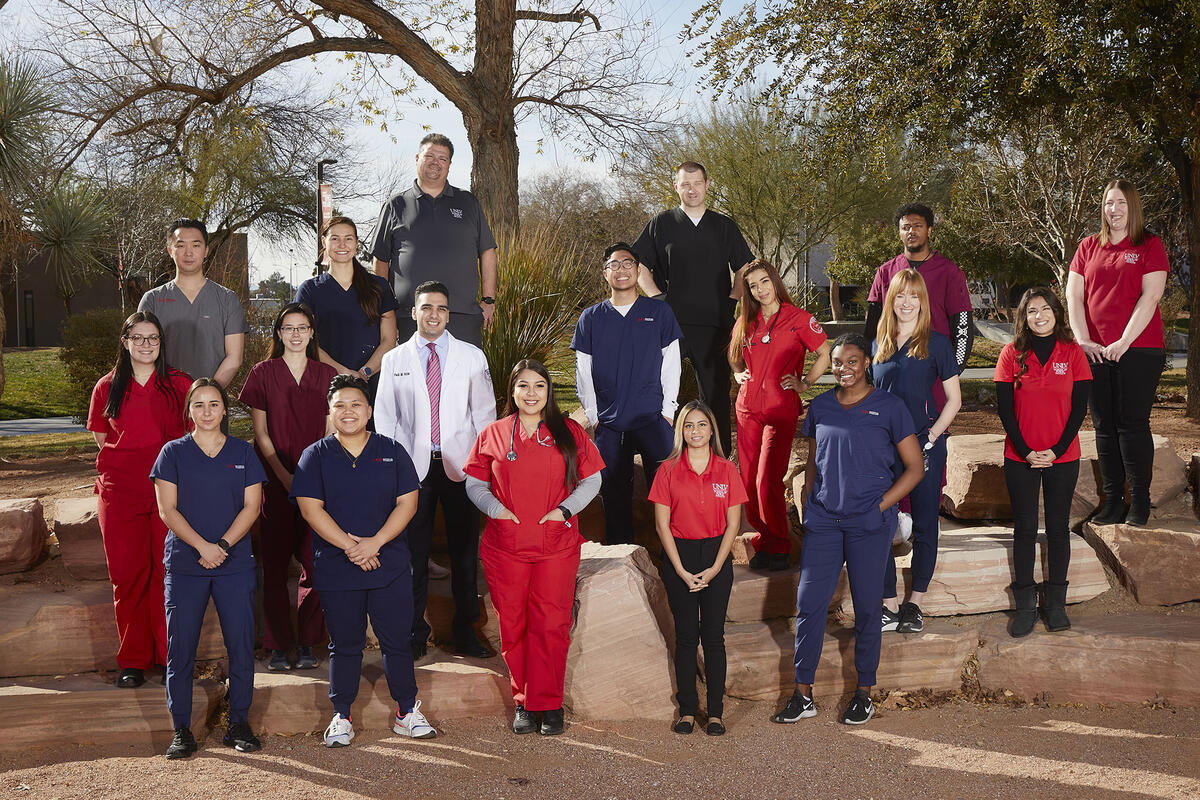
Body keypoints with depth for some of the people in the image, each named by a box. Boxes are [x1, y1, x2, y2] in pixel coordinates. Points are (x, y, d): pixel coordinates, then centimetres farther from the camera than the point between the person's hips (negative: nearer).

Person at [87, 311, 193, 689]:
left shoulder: (179, 384, 6)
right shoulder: (107, 388, 10)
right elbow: (101, 436, 19)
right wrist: (134, 456, 8)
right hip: (120, 491, 1)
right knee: (128, 574, 1)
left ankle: (172, 655, 7)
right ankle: (133, 661, 10)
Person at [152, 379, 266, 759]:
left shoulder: (243, 452, 8)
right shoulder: (173, 453, 5)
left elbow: (251, 506, 2)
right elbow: (167, 509, -2)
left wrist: (223, 545, -12)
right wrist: (202, 546, -15)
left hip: (235, 564, 1)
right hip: (184, 564, -1)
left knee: (241, 644, 0)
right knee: (180, 647, 0)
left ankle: (239, 724, 12)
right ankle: (181, 730, 9)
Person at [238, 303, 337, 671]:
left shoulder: (326, 375, 8)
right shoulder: (263, 373, 4)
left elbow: (331, 434, 8)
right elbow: (261, 433, 2)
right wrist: (285, 476, -7)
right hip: (275, 480, -1)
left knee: (314, 562, -3)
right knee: (275, 563, 0)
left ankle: (307, 642, 8)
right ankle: (278, 644, 8)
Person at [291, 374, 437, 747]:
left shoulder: (392, 451, 7)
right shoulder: (316, 456, 3)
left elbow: (407, 502, 0)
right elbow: (310, 508, -6)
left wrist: (376, 541, -13)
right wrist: (349, 546, -14)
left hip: (390, 566, 1)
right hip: (335, 569, -1)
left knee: (397, 641, 4)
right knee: (344, 644, 6)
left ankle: (408, 712, 17)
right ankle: (341, 718, 17)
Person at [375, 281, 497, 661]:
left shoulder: (472, 356, 7)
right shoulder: (394, 360, 8)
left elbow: (485, 413, 7)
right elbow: (385, 419, 9)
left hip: (460, 466, 0)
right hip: (413, 467, 0)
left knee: (465, 552, 4)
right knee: (413, 553, 2)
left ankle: (466, 631, 15)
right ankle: (415, 633, 14)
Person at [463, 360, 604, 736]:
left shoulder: (569, 433, 6)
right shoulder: (493, 434, 8)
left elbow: (591, 479, 9)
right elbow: (474, 483, 13)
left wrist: (565, 509, -5)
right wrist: (495, 508, -5)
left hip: (556, 545, -1)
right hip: (505, 546, 1)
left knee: (551, 624, -2)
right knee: (512, 625, 4)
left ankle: (548, 704, 9)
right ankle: (523, 701, 16)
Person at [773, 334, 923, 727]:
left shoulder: (889, 407, -1)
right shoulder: (820, 407, 10)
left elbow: (914, 467, 1)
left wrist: (880, 505, -7)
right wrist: (807, 505, 7)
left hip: (869, 523, -3)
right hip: (823, 520, 3)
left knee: (867, 606, 5)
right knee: (809, 602, -1)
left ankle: (864, 692, 19)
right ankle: (803, 694, 8)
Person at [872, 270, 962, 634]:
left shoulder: (935, 343, -1)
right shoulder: (878, 344, 8)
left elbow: (954, 399, 0)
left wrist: (932, 435, -10)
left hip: (925, 445, -3)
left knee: (924, 525, 5)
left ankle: (914, 604, 15)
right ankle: (889, 606, 7)